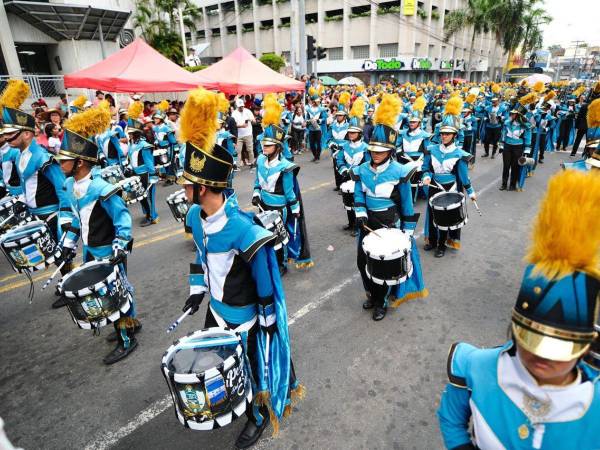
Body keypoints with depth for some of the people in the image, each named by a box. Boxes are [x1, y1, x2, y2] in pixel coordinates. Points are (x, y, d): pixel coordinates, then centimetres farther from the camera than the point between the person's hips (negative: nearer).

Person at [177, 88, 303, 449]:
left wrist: (268, 317, -13)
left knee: (250, 364, 15)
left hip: (242, 313, -8)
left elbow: (265, 276, -23)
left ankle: (258, 418, 44)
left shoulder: (242, 229, -33)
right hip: (216, 306, 8)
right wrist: (197, 289, 10)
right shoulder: (195, 216, -8)